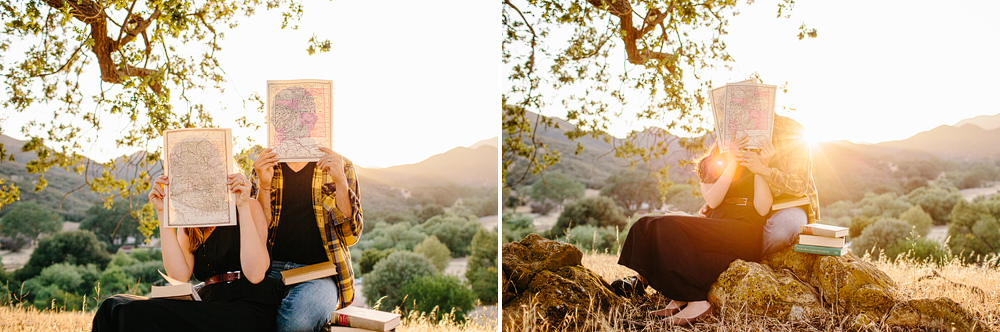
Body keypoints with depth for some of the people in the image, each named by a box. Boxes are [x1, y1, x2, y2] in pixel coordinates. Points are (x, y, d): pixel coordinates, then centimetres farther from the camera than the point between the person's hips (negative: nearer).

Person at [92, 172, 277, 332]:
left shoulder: (249, 207, 3)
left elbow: (255, 274, -13)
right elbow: (180, 276, -1)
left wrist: (243, 206, -13)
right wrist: (162, 213, 0)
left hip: (250, 310, -5)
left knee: (139, 313, -22)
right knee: (114, 307, -14)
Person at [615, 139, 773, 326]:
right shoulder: (709, 164, 20)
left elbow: (762, 209, -8)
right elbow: (712, 201, 0)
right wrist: (732, 163, -7)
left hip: (744, 234, -6)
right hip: (715, 231, 6)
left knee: (668, 228, -27)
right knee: (647, 226, -13)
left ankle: (697, 302, -27)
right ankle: (679, 299, -18)